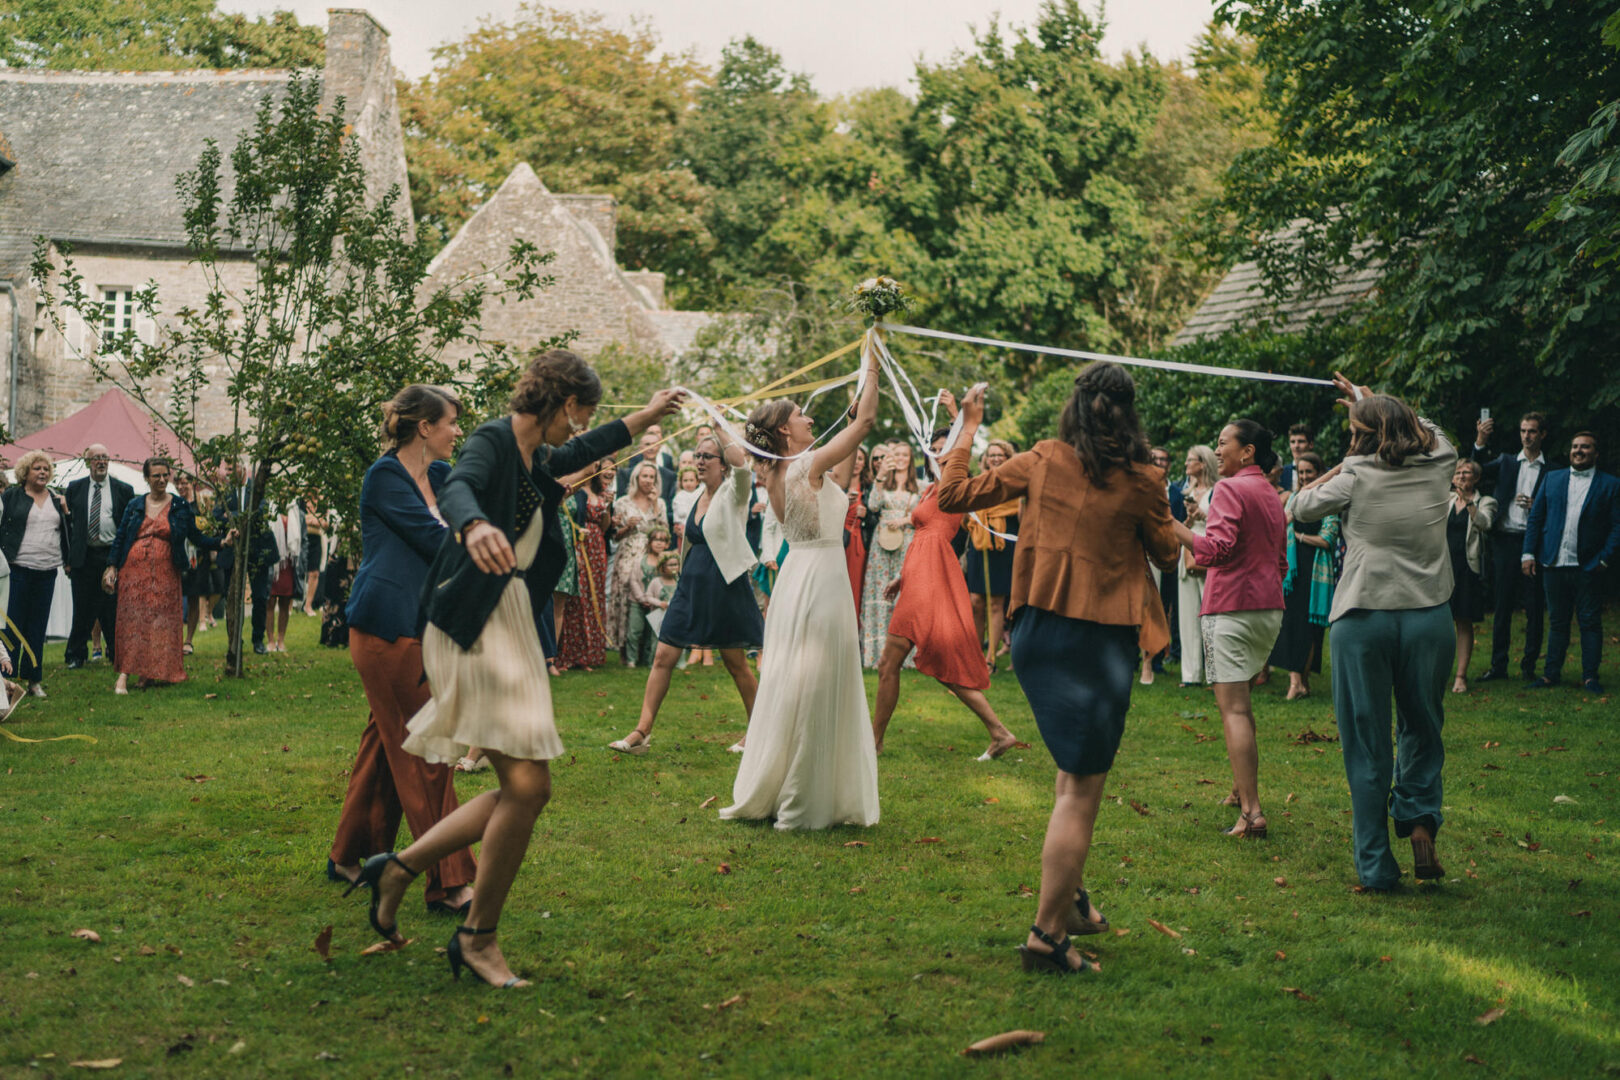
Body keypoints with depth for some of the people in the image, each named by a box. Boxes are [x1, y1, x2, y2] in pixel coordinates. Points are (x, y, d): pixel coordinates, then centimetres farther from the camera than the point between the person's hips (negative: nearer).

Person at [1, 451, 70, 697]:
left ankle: (34, 678, 12)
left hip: (47, 570, 4)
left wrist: (66, 512, 3)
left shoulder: (56, 499, 14)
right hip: (20, 568, -4)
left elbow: (68, 532, 17)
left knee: (38, 625, 7)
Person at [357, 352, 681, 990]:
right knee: (527, 784, -15)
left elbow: (584, 451, 39)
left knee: (525, 791, 4)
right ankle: (478, 937, 0)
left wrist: (648, 416, 50)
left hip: (511, 627, 10)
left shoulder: (537, 461, 17)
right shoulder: (493, 442, -10)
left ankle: (398, 869, 16)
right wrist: (476, 526, -54)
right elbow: (456, 489, -31)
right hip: (473, 628, -10)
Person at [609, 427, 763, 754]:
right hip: (691, 585, 7)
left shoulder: (733, 494, -8)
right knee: (663, 657, 0)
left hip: (724, 586, -7)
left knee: (736, 664, 3)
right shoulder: (700, 497, 12)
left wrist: (720, 426, -22)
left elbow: (741, 462, -30)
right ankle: (642, 732, 0)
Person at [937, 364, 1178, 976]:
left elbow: (952, 496, 4)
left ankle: (1071, 898, 26)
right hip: (1103, 642, -4)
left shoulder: (1043, 461, -1)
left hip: (1039, 631, 4)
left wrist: (967, 432, 16)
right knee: (1082, 789, 0)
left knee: (1074, 770, 22)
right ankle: (1048, 933, -1)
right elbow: (1166, 555, 9)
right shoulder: (1141, 482, -6)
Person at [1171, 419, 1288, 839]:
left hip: (1232, 606, -9)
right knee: (1240, 700, 23)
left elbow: (1216, 549, -22)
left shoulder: (1230, 489, -10)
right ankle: (1244, 787, 33)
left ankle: (1251, 812, -16)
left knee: (1232, 708, -10)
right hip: (1270, 607, 9)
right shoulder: (1271, 495, 16)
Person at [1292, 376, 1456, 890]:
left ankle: (1375, 865, 9)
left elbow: (1302, 506, 9)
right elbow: (1423, 426, 26)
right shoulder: (1439, 465, 3)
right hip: (1430, 616, 3)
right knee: (1422, 730, 21)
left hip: (1363, 620, -3)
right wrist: (1364, 396, 37)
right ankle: (1420, 820, 2)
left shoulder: (1356, 476, -7)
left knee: (1367, 746, 6)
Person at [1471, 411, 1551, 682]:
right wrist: (1480, 442, -14)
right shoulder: (1506, 462, 13)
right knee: (1501, 606, 4)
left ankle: (1529, 666, 10)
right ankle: (1498, 665, 10)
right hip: (1505, 540, 2)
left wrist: (1536, 506, -12)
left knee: (1534, 608, 1)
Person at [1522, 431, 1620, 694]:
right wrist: (1529, 553, 2)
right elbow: (1535, 518, 10)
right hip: (1554, 564, 3)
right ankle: (1551, 673, 15)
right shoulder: (1552, 479, 11)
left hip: (1588, 566, -3)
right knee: (1557, 621, 9)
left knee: (1590, 622, 2)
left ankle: (1590, 676, 8)